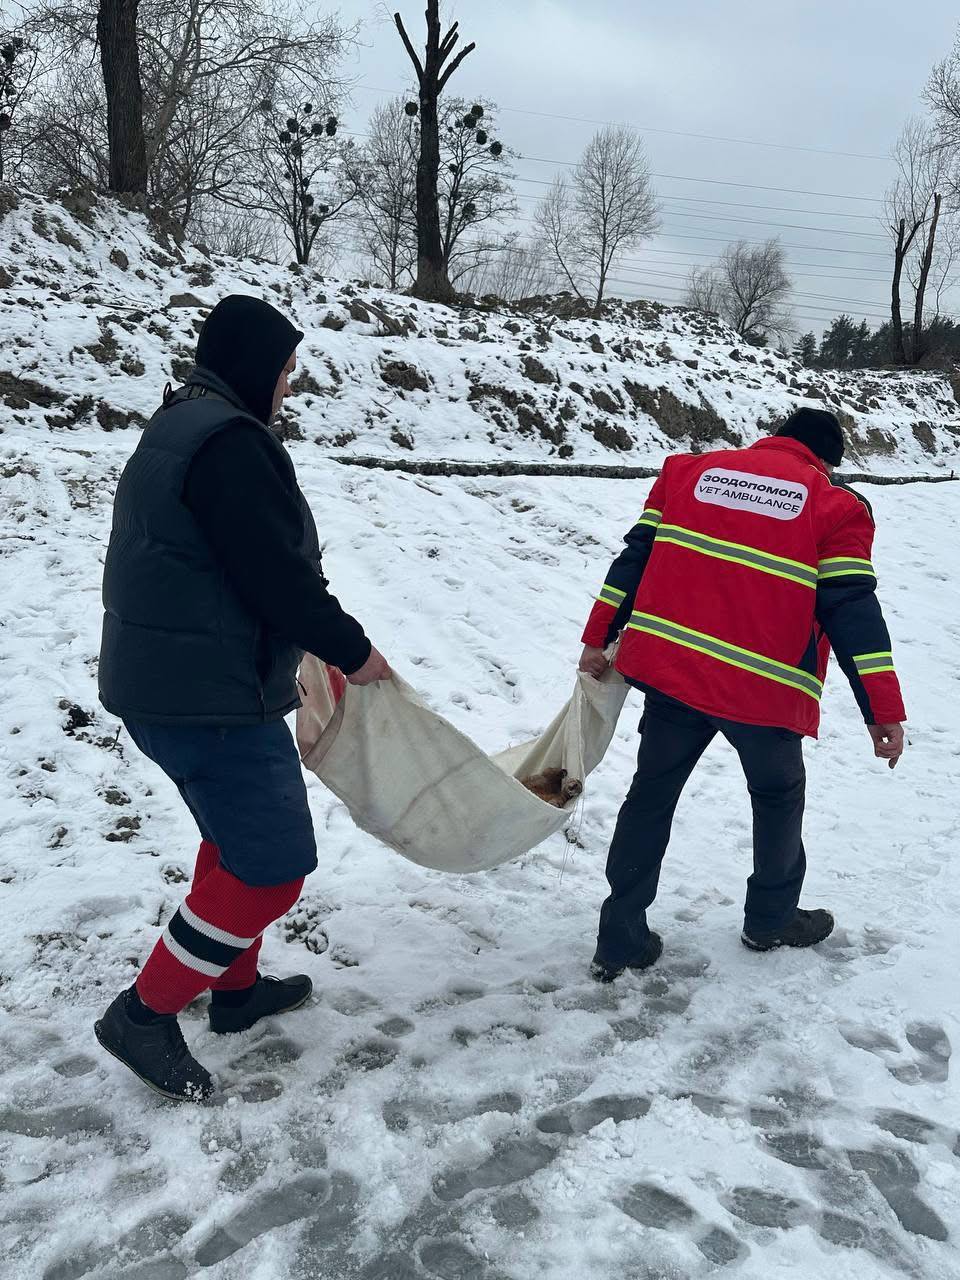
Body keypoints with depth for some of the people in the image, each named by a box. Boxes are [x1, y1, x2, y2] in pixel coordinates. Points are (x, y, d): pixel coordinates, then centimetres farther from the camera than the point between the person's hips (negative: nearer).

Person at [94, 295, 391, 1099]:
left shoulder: (176, 430, 15)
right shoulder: (229, 440, -19)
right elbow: (277, 572, -22)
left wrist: (306, 649, 21)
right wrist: (350, 648, -8)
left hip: (165, 682, 11)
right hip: (211, 694, -11)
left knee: (238, 837, 24)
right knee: (272, 865, -1)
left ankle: (236, 988, 37)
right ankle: (145, 1013, 10)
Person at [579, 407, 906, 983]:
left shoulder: (689, 470, 12)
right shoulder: (835, 505, 1)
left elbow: (636, 555, 8)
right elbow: (852, 610, -6)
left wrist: (599, 638, 12)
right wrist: (884, 711, -4)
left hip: (669, 666, 3)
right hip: (765, 690, -3)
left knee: (652, 796, 14)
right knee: (779, 796, 23)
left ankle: (621, 940, 17)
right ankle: (771, 920, 38)